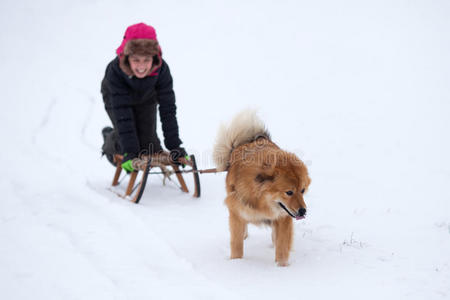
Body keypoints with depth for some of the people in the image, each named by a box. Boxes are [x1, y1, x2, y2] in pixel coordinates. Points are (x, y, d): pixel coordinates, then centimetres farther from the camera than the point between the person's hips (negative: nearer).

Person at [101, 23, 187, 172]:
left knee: (149, 144, -4)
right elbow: (122, 114, -40)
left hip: (146, 99, 2)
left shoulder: (161, 69, -38)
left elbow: (167, 109, -31)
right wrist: (129, 152, -43)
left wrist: (174, 146, -34)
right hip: (116, 98, -2)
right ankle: (109, 136, 26)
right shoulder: (114, 70, -42)